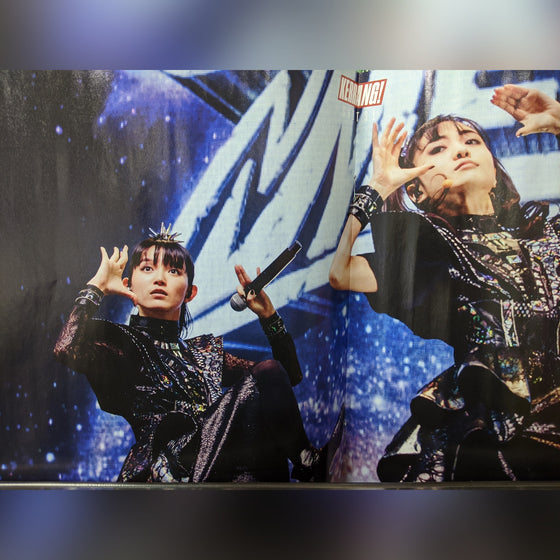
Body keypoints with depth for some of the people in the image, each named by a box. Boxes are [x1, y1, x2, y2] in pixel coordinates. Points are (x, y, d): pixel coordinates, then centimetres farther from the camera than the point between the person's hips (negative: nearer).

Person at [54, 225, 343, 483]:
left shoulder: (206, 348, 21)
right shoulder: (119, 340, 9)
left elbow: (290, 375, 21)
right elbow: (67, 349, -17)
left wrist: (267, 314, 10)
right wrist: (97, 285, -1)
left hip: (220, 469, 6)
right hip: (171, 471, -5)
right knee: (263, 376, -20)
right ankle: (306, 464, -2)